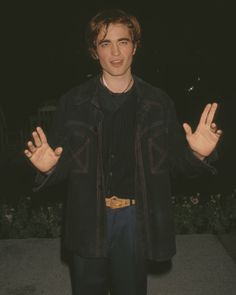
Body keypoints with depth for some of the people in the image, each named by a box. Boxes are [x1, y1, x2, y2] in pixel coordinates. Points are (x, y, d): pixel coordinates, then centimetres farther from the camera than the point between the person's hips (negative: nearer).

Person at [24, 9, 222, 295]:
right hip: (87, 219, 0)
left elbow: (175, 162, 2)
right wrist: (48, 167, -23)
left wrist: (196, 155, -19)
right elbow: (62, 163, 0)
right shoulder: (73, 102, -4)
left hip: (136, 218, 0)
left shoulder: (158, 103, -3)